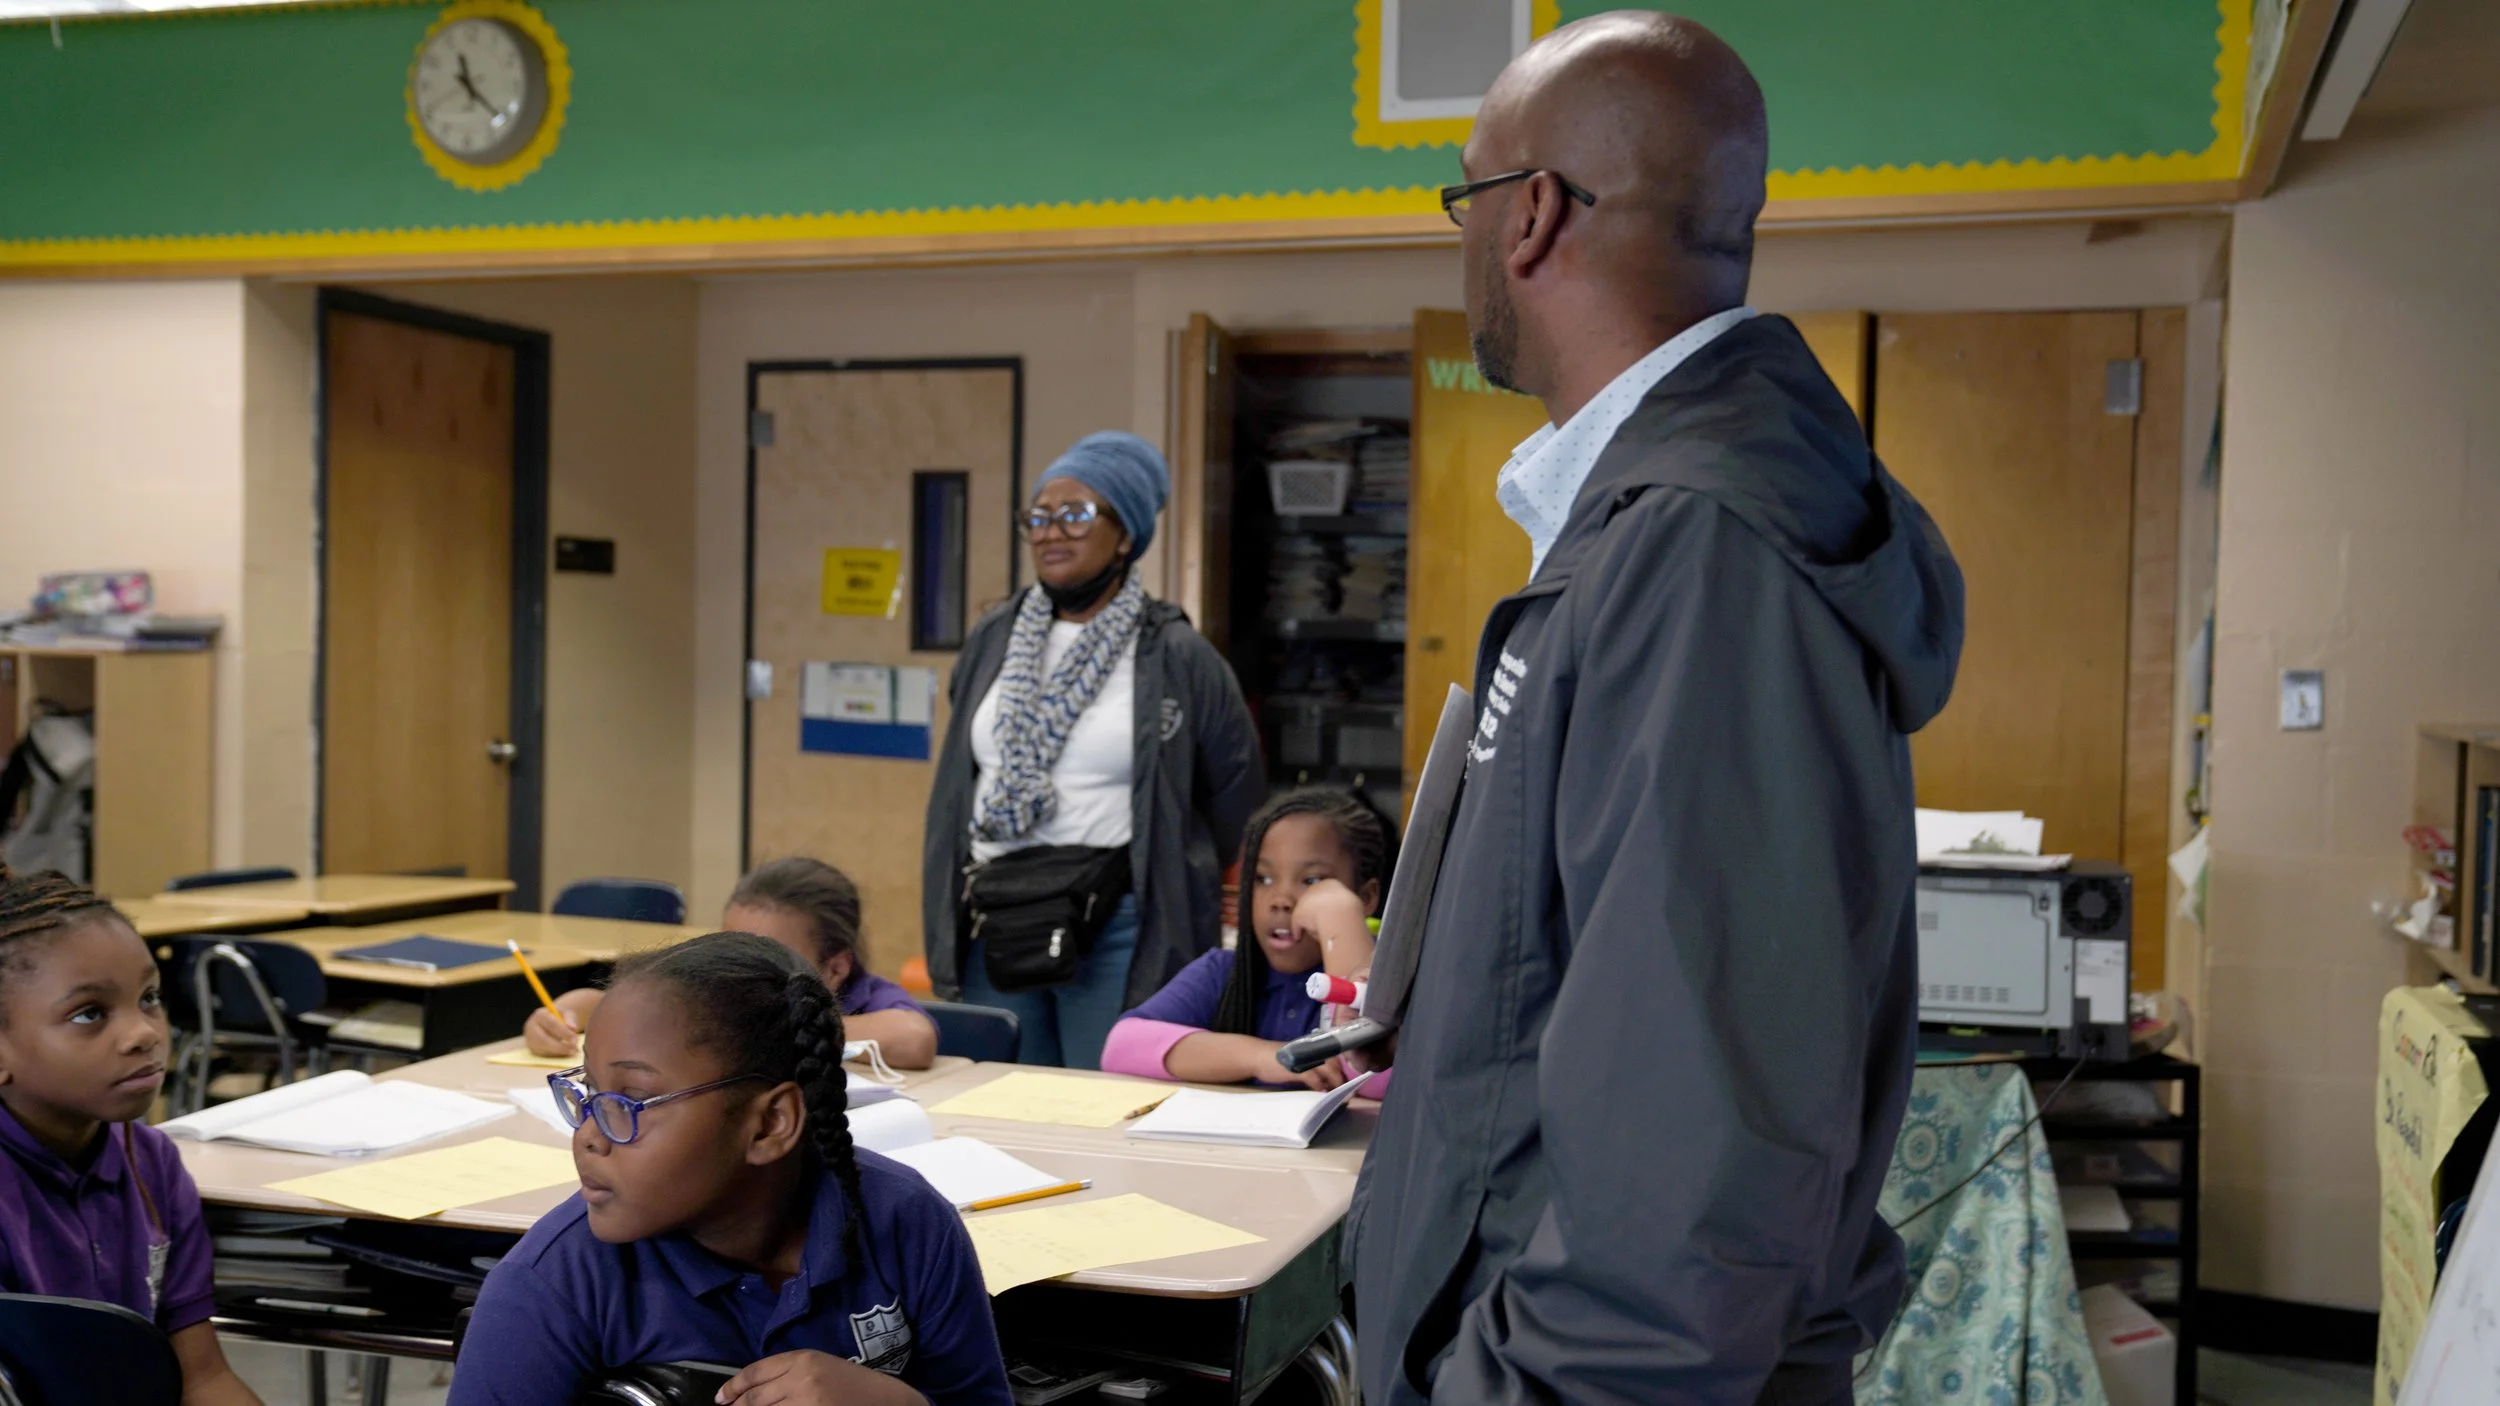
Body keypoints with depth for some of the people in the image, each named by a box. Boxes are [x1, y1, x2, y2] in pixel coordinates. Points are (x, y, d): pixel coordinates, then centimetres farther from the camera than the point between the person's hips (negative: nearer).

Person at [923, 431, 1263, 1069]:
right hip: (994, 930, 4)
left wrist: (1184, 888, 10)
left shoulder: (1177, 656, -3)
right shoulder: (994, 639, 10)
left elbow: (1237, 795, 8)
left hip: (1118, 935, -4)